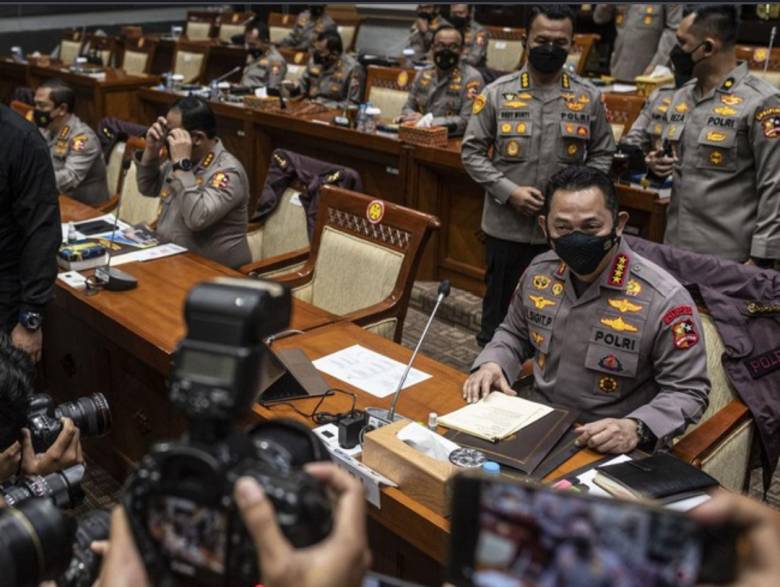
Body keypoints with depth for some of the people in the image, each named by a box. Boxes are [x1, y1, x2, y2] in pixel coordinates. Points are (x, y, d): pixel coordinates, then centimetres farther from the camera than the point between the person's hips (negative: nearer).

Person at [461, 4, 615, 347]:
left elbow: (602, 154, 9)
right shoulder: (497, 93, -2)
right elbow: (472, 152, -1)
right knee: (499, 311, 13)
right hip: (506, 227, -1)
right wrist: (509, 191, -13)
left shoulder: (588, 98, 2)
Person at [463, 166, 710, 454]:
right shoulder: (538, 272, 0)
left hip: (610, 448, -4)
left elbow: (687, 391, -12)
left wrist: (637, 429, -28)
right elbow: (514, 333, 17)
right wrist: (492, 363, -3)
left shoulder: (664, 298, -18)